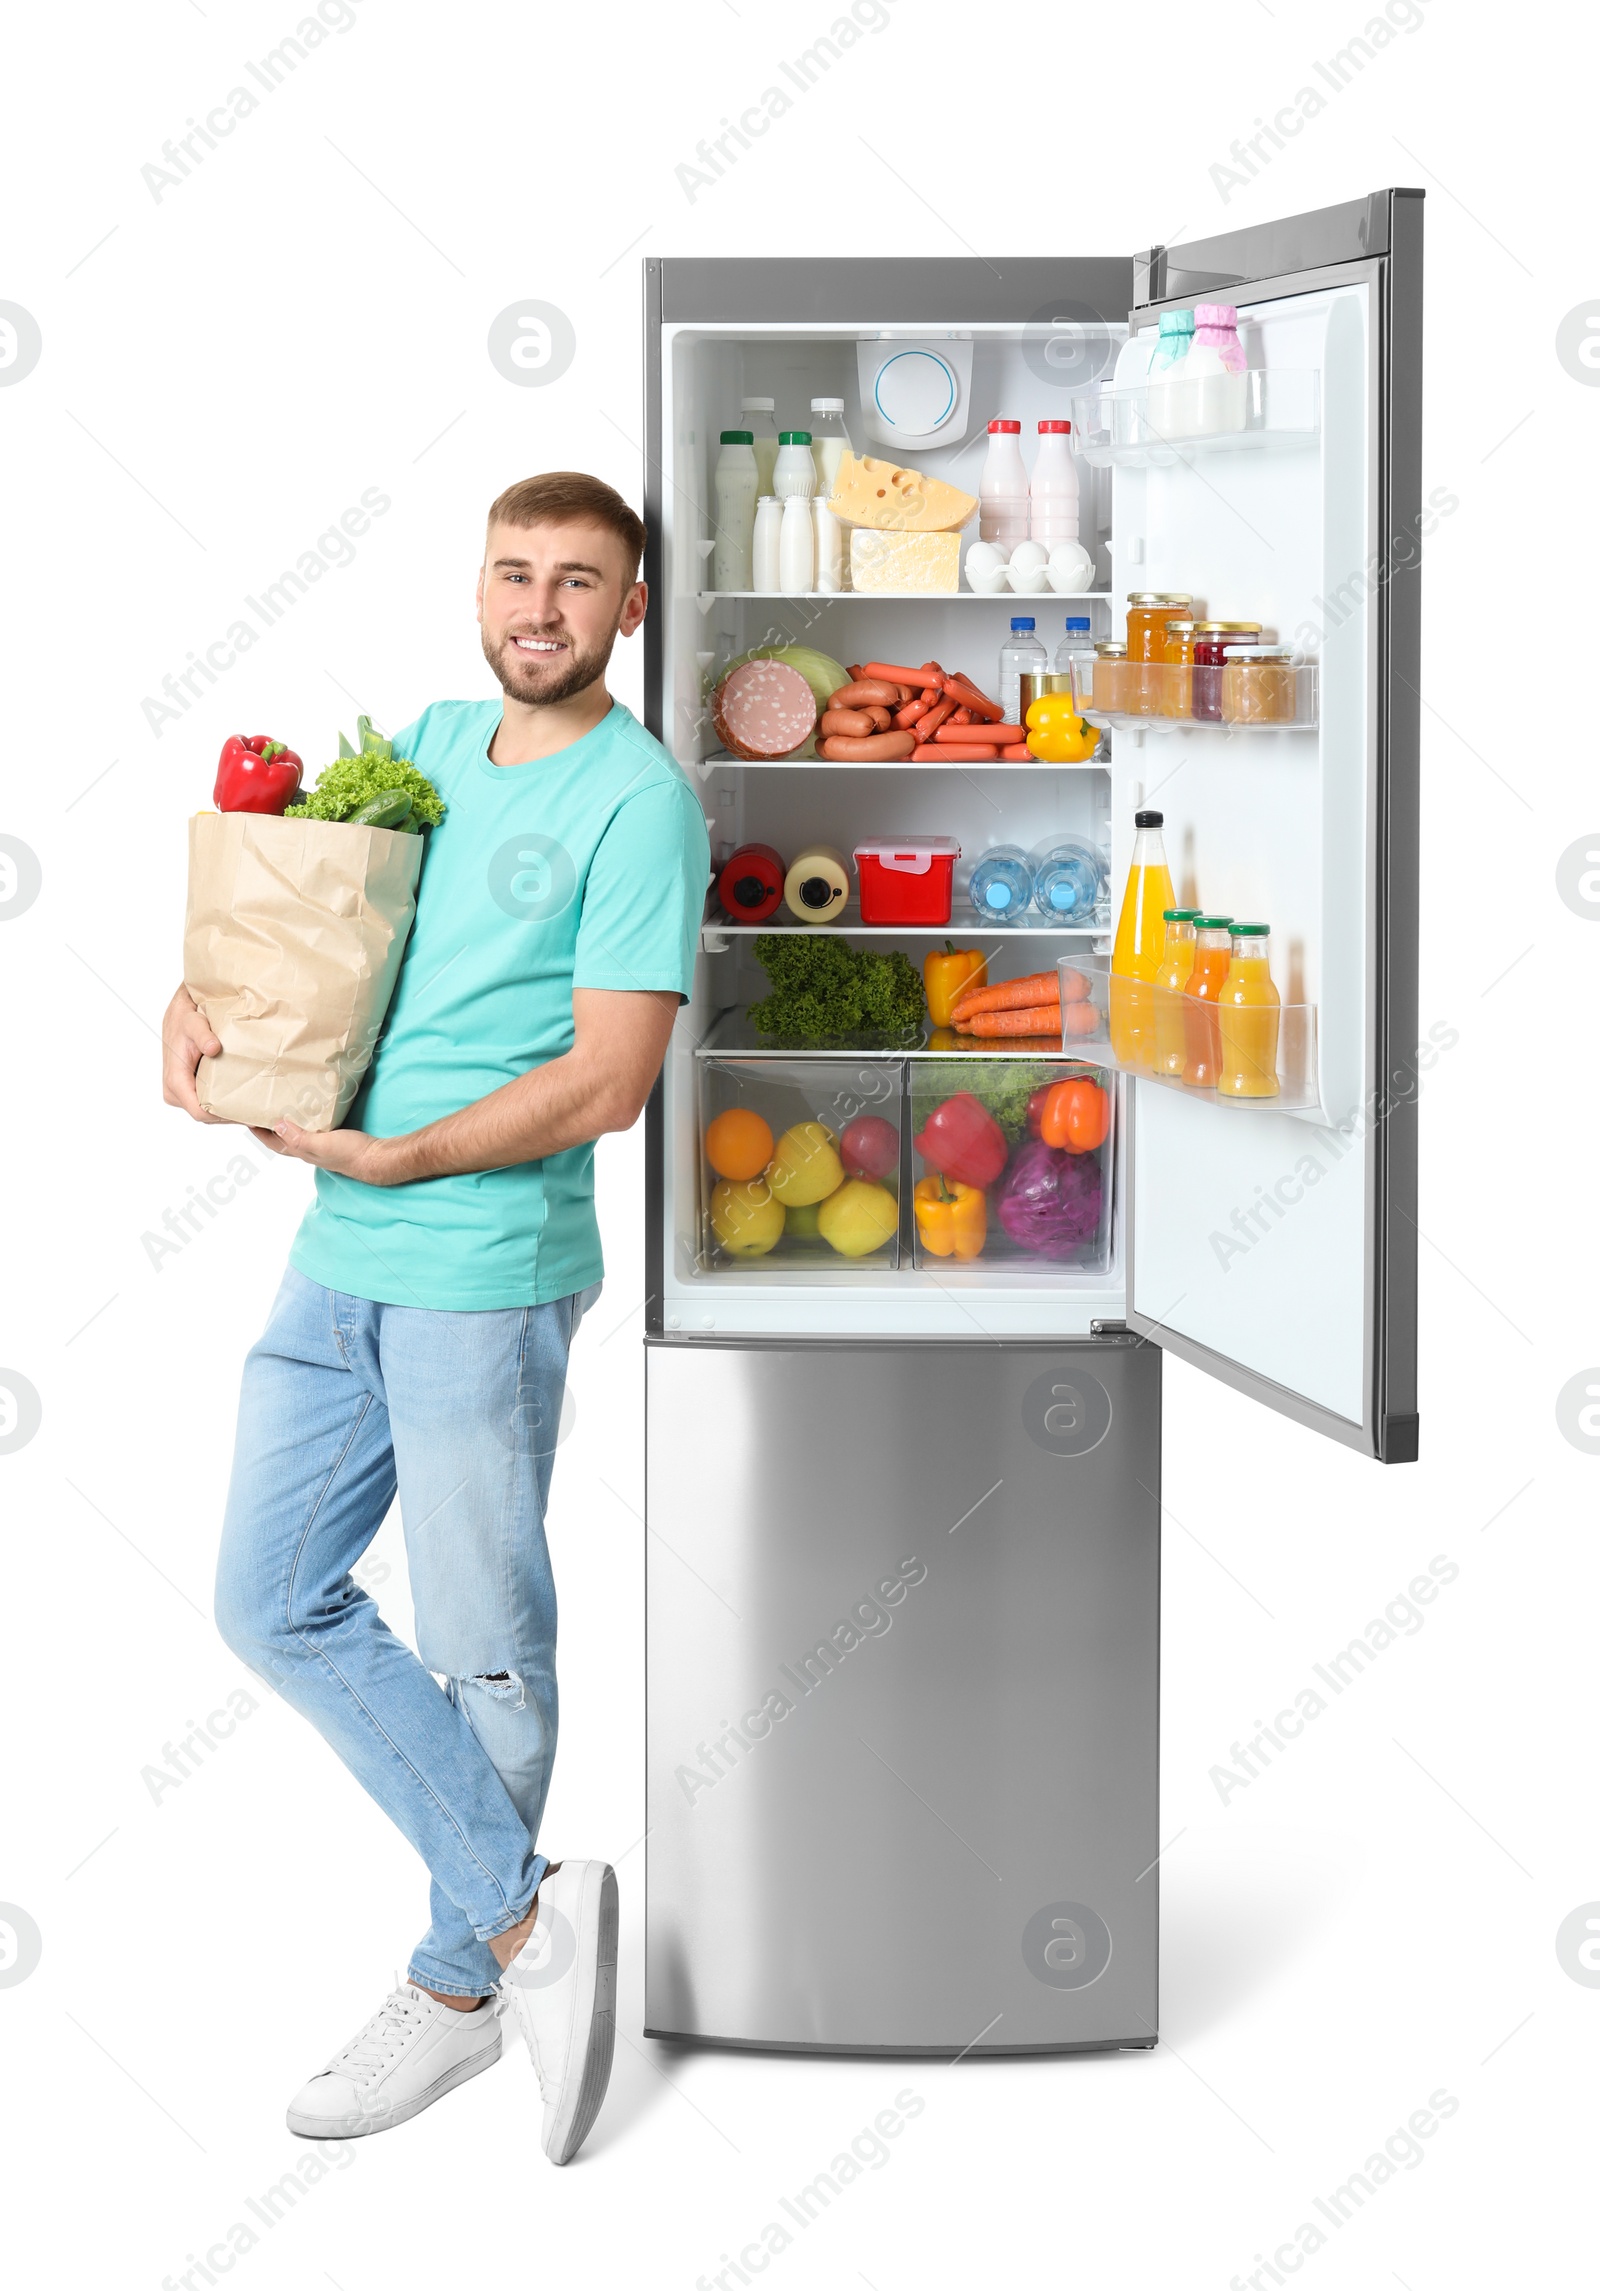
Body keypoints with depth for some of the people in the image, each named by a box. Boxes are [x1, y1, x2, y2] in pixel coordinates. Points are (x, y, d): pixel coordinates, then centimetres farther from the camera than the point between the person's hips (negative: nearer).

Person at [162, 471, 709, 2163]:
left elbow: (606, 1083, -16)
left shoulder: (639, 800, -10)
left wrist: (392, 1157, -17)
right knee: (275, 1604, 8)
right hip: (336, 1261, 8)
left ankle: (460, 1986, 21)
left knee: (483, 1649, 4)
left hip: (488, 1274, -8)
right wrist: (197, 1002, 2)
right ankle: (529, 1912, 14)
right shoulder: (427, 743, 12)